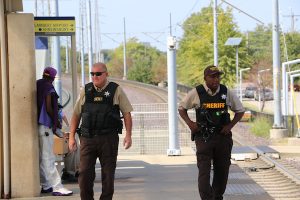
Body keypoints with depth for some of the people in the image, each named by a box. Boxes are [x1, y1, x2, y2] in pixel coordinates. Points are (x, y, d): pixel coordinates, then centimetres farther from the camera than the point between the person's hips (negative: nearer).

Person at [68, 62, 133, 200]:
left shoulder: (116, 90, 3)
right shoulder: (86, 91, 9)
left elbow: (127, 114, 3)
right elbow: (76, 115, 13)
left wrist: (128, 135, -5)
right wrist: (71, 137, 7)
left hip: (109, 138, -1)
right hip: (87, 138, 1)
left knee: (108, 174, 4)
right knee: (84, 173, -5)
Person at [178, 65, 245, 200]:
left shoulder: (226, 93, 2)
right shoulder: (196, 93, -3)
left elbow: (240, 111, 14)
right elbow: (181, 108, 11)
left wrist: (230, 125, 0)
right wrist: (190, 123, -5)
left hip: (222, 137, 3)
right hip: (203, 137, -3)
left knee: (222, 171, 9)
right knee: (204, 171, -12)